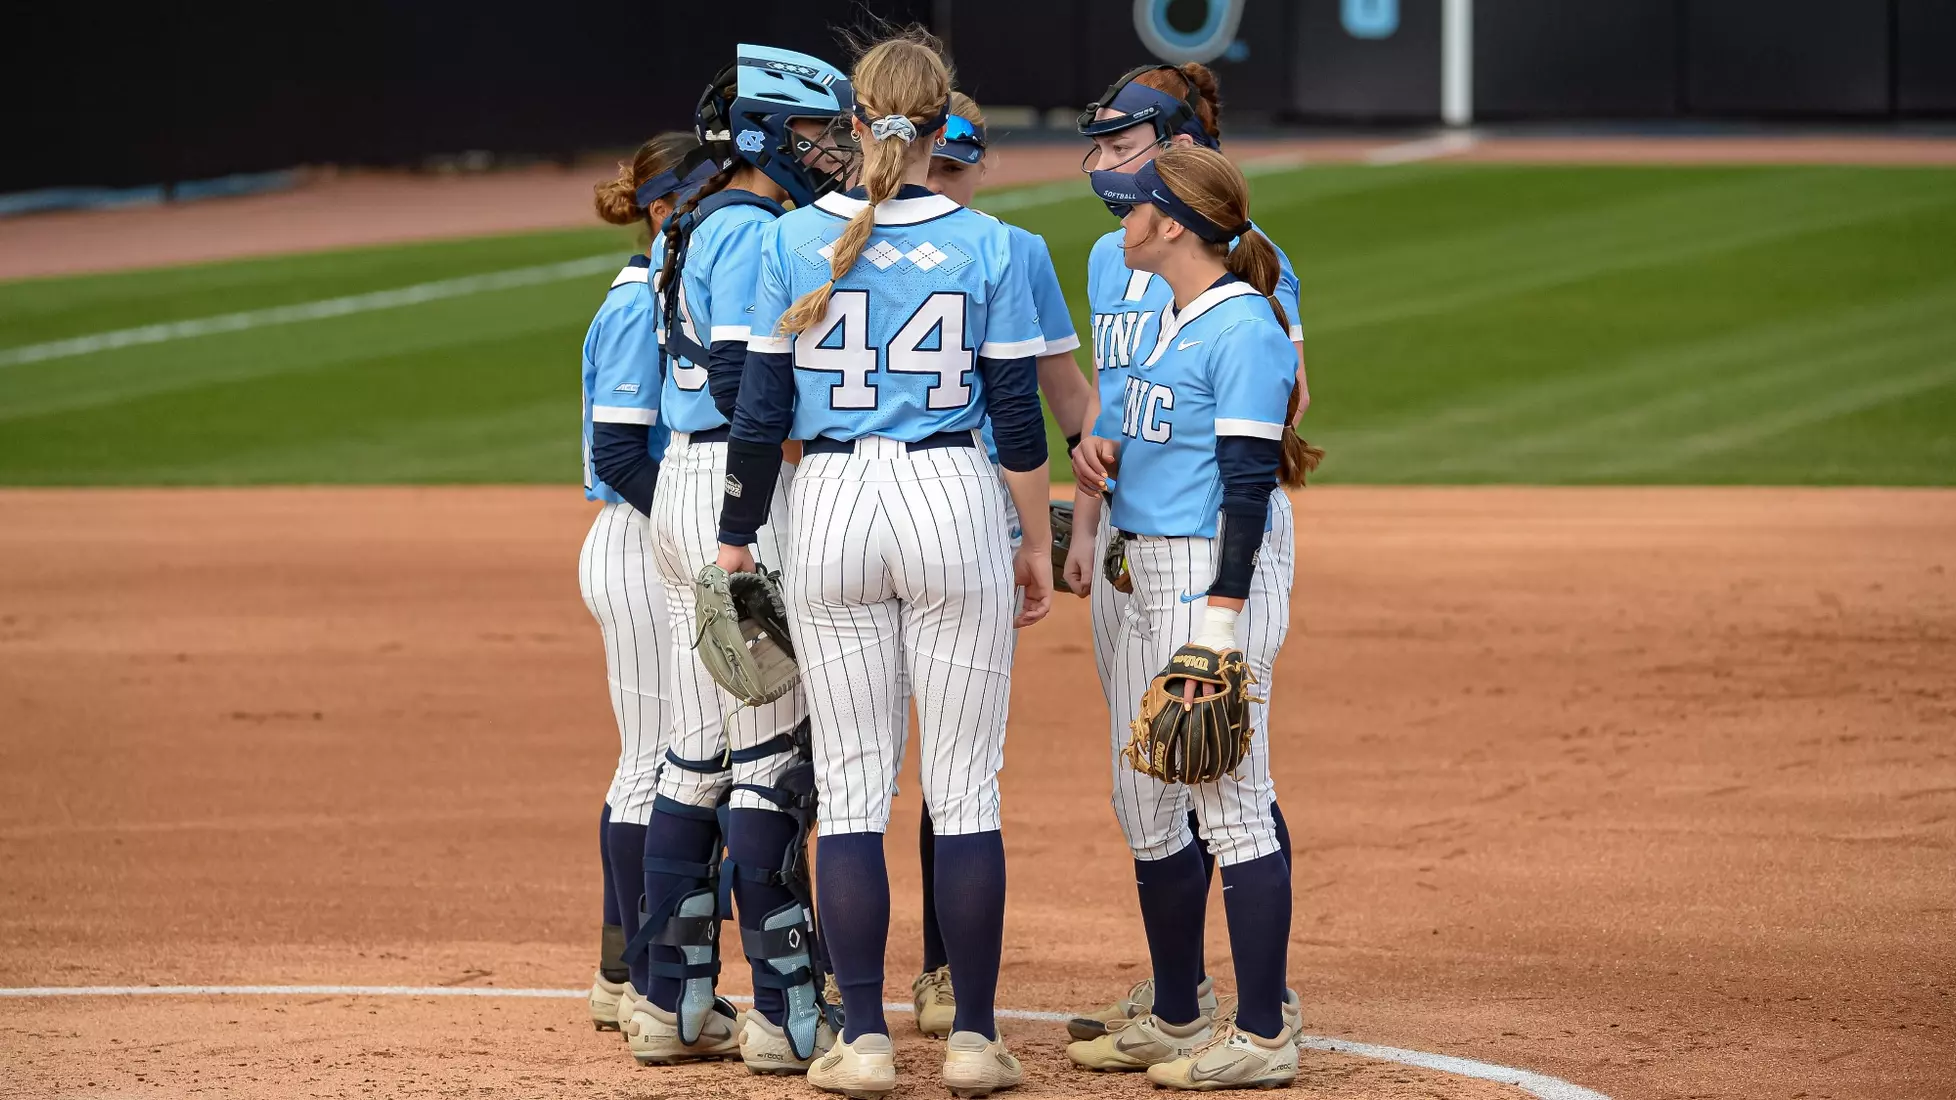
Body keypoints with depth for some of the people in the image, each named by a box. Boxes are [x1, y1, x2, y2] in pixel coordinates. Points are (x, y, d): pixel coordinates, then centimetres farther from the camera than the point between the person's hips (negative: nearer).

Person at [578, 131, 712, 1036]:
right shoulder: (642, 307, -14)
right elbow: (619, 454, -20)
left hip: (679, 551, 9)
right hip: (641, 546, -9)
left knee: (658, 762, 13)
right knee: (657, 762, -5)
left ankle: (625, 974, 19)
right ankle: (637, 979, 1)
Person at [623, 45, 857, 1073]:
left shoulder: (704, 228, 17)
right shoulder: (754, 230, -12)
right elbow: (744, 383, -19)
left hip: (681, 488, 10)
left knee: (700, 754, 12)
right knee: (769, 753, -6)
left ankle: (673, 1002, 15)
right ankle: (785, 1010, -3)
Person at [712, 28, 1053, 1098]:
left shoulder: (794, 240, 0)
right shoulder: (985, 245, -2)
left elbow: (761, 409, 0)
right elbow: (1018, 415, -1)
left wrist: (737, 538, 10)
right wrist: (1038, 544, 9)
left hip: (830, 508, 1)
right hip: (954, 502, -1)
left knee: (852, 787, 6)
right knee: (964, 786, 4)